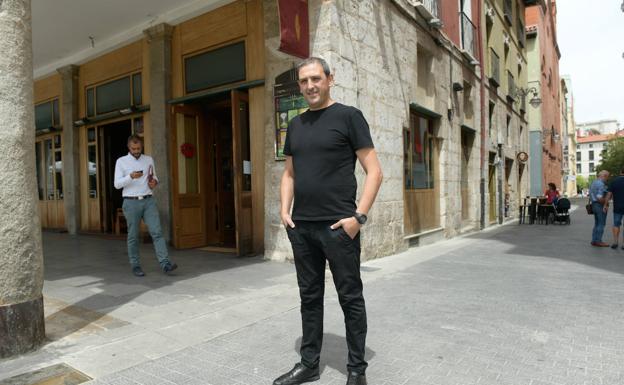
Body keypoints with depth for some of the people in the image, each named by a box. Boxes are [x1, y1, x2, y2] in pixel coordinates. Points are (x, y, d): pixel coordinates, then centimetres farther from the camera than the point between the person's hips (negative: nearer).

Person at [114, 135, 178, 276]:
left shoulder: (149, 160, 10)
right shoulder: (121, 161, 1)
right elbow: (117, 184, -6)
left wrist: (154, 182, -5)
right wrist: (131, 176, -24)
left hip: (148, 201, 2)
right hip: (131, 203, -2)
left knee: (157, 232, -9)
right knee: (133, 236, 5)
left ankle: (165, 264, -14)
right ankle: (136, 266, 17)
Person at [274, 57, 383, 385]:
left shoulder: (348, 116, -2)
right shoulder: (295, 125, 15)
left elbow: (374, 171, -6)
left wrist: (358, 216, -14)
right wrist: (285, 210, 6)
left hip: (338, 226, -5)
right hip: (301, 226, 6)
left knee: (350, 298, 5)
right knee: (309, 296, 14)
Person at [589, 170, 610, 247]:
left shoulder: (593, 183, 13)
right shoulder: (601, 184, -18)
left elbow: (590, 195, 19)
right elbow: (600, 198, -24)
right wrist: (606, 203, -10)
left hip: (594, 205, 9)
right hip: (600, 206, -9)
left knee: (597, 224, 14)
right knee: (601, 224, -2)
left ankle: (594, 240, 17)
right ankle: (598, 241, 0)